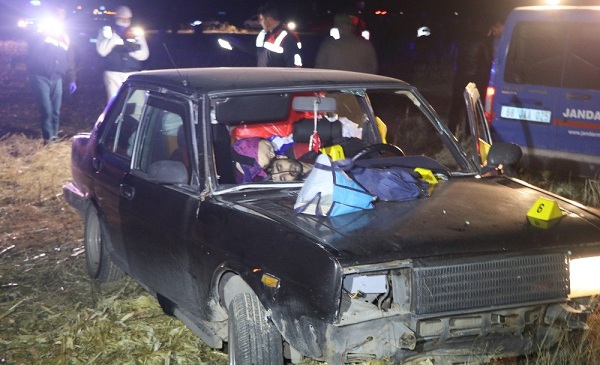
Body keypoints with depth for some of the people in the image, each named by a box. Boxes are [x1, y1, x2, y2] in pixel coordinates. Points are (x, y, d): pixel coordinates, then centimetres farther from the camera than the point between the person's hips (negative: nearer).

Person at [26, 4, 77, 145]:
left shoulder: (65, 38, 16)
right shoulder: (42, 32, 4)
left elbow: (70, 61, 19)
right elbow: (33, 46, -13)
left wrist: (72, 80, 14)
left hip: (57, 79, 4)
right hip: (40, 76, -4)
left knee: (56, 111, 5)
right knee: (47, 110, -13)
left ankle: (54, 136, 17)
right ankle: (48, 138, -4)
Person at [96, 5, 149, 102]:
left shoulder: (137, 32, 12)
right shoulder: (107, 31, 8)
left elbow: (144, 54, 3)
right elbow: (102, 50, -7)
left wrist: (128, 48, -9)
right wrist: (116, 35, -10)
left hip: (133, 75, 1)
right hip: (113, 73, -1)